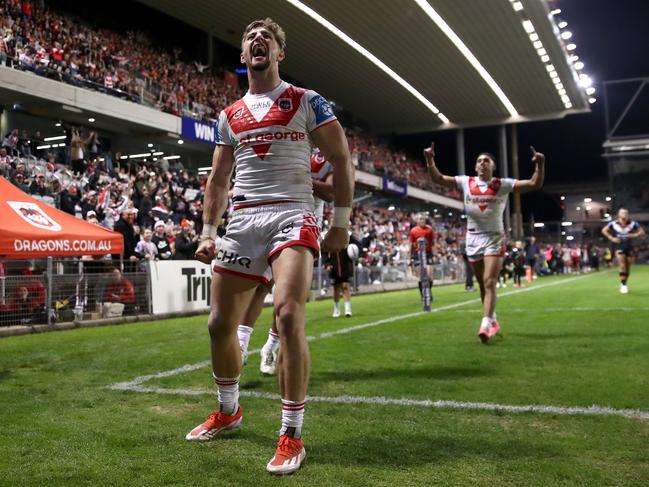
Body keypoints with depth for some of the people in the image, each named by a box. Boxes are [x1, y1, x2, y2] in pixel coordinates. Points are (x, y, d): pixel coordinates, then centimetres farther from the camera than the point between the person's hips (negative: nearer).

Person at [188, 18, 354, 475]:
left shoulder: (307, 102, 4)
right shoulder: (230, 115, 17)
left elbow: (342, 160, 3)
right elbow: (218, 180, 20)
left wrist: (341, 222, -3)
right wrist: (208, 231, 11)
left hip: (291, 218, -5)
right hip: (242, 222, 5)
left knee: (288, 315, -23)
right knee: (220, 324, 7)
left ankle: (292, 435, -11)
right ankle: (228, 411, 32)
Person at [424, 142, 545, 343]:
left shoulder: (503, 185, -5)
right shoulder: (466, 182, 0)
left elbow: (535, 184, -8)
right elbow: (438, 178, -3)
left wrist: (540, 165, -24)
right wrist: (430, 160, -17)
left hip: (494, 238, -3)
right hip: (473, 238, 3)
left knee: (489, 283, -15)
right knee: (482, 284, 12)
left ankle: (485, 325, -21)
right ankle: (492, 320, 29)